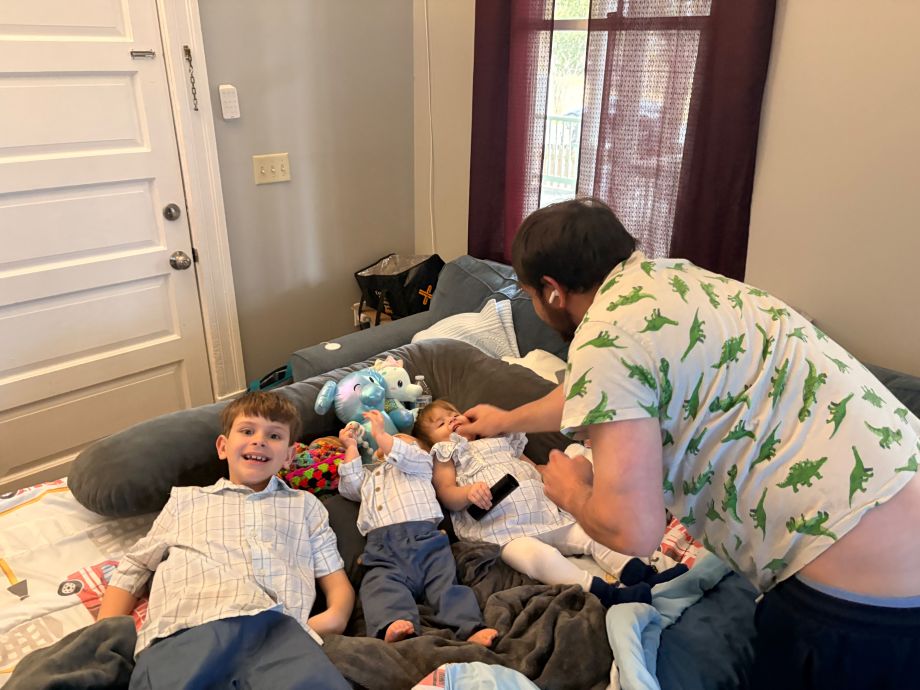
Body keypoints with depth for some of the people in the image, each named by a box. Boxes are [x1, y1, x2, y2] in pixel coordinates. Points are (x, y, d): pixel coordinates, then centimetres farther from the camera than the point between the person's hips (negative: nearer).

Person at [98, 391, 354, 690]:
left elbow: (337, 582, 23)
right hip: (187, 626, 1)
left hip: (277, 626, 0)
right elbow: (132, 570, 27)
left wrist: (336, 615, 0)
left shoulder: (305, 505, 30)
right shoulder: (186, 499, 31)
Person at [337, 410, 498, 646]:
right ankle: (393, 624, -51)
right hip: (381, 548, 2)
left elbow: (403, 457, 6)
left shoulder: (419, 460, 29)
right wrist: (351, 447, 27)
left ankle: (471, 628, -35)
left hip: (423, 536, -1)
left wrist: (380, 433, 10)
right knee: (381, 585, -29)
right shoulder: (368, 474, 42)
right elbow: (349, 486, 23)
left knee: (446, 580, -21)